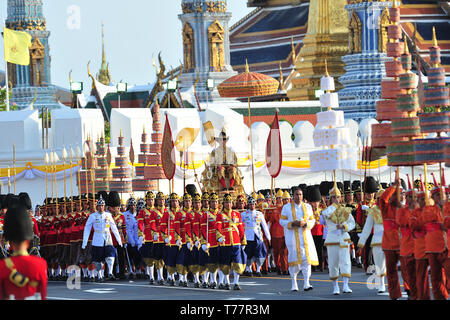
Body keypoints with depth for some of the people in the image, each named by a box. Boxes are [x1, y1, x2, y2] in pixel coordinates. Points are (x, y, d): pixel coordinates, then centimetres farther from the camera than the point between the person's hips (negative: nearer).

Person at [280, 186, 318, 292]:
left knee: (307, 257, -10)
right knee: (294, 259, -3)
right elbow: (282, 221, 1)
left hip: (305, 236, 2)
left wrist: (305, 223, -12)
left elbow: (312, 221, 9)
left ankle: (306, 283, -13)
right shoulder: (287, 207, 3)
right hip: (292, 237, -2)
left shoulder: (307, 207, 10)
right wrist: (293, 223, -16)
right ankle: (294, 283, 11)